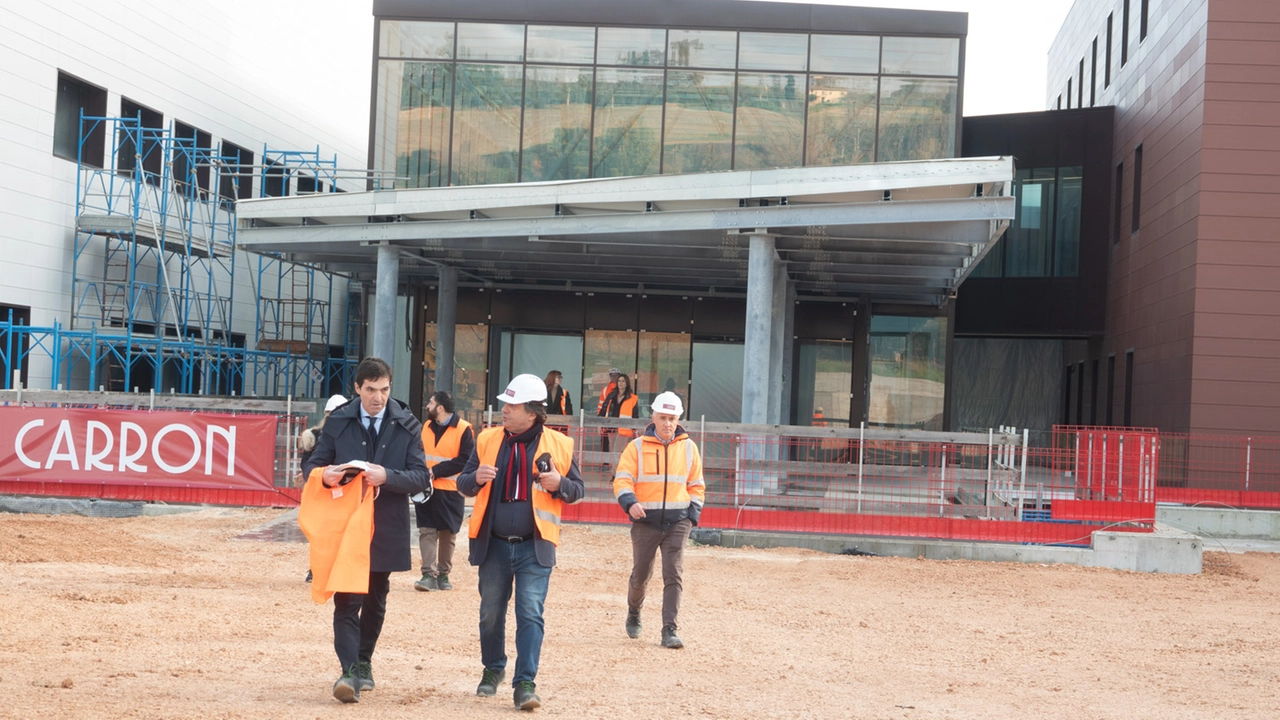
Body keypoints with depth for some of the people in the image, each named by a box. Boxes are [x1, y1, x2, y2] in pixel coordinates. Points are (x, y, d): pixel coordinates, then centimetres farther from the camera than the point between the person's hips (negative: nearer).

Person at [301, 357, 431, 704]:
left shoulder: (407, 426, 0)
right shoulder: (338, 422, 1)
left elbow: (422, 478, -5)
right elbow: (312, 465, 4)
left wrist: (387, 476, -22)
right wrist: (324, 474, -21)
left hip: (386, 528, 2)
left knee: (375, 600, 15)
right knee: (347, 599, -9)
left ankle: (364, 662, 31)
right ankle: (350, 672, -14)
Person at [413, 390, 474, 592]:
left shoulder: (463, 429, -9)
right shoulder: (426, 427, 11)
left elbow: (465, 460, -14)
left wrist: (435, 471, -17)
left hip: (449, 491, -4)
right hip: (426, 488, 4)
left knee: (447, 533, 6)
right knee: (426, 531, -4)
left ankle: (443, 574, 16)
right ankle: (429, 574, -6)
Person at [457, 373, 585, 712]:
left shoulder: (558, 445, -2)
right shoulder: (488, 440, 2)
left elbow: (577, 489, 6)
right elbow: (463, 484, 7)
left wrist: (558, 484, -16)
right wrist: (476, 478, -16)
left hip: (535, 547, -2)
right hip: (494, 544, 3)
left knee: (530, 614, -8)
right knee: (491, 613, 13)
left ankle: (525, 683, -6)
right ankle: (493, 669, 33)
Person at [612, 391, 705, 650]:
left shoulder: (688, 447, 7)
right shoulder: (637, 446, 0)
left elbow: (696, 485, 15)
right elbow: (622, 479, -7)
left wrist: (693, 513, 3)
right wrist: (630, 502, -25)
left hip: (678, 521, 1)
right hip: (645, 520, -1)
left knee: (674, 575, -8)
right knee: (640, 574, 8)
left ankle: (669, 631, -7)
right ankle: (633, 614, 37)